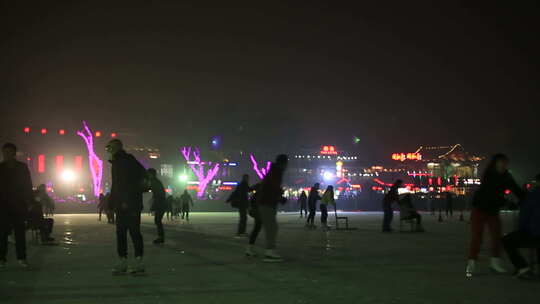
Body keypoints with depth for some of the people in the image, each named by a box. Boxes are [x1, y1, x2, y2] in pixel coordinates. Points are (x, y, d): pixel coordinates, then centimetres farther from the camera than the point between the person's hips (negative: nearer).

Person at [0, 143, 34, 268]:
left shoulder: (22, 167, 4)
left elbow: (28, 186, 5)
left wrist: (29, 200, -3)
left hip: (19, 205, 0)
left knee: (20, 232, 2)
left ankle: (21, 257, 6)